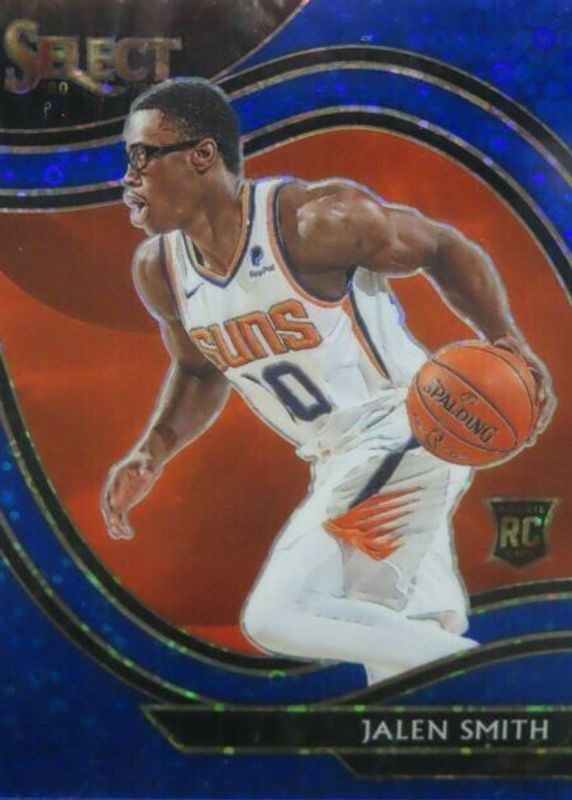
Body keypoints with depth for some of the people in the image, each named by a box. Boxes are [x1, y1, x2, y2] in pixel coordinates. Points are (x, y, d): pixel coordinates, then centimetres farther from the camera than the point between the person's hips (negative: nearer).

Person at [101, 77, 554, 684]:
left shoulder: (316, 219, -19)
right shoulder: (158, 269, 2)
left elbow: (444, 249, -6)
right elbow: (198, 371, 19)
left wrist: (508, 342, -20)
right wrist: (150, 454, 4)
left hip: (406, 431, -8)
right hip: (337, 463, 8)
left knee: (275, 616, -17)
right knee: (400, 647, 19)